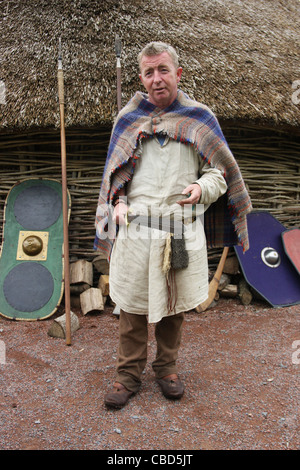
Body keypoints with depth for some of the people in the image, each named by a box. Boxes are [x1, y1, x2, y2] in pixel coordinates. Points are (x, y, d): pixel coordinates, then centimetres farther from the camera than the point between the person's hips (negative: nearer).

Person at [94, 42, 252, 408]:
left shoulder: (199, 118, 7)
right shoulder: (128, 118, 10)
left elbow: (220, 170, 9)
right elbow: (114, 173, 15)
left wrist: (203, 188, -12)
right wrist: (118, 202, -3)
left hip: (183, 229, 0)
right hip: (134, 229, 0)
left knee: (174, 303, 11)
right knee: (132, 303, 5)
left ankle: (167, 367, 32)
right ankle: (129, 373, 24)